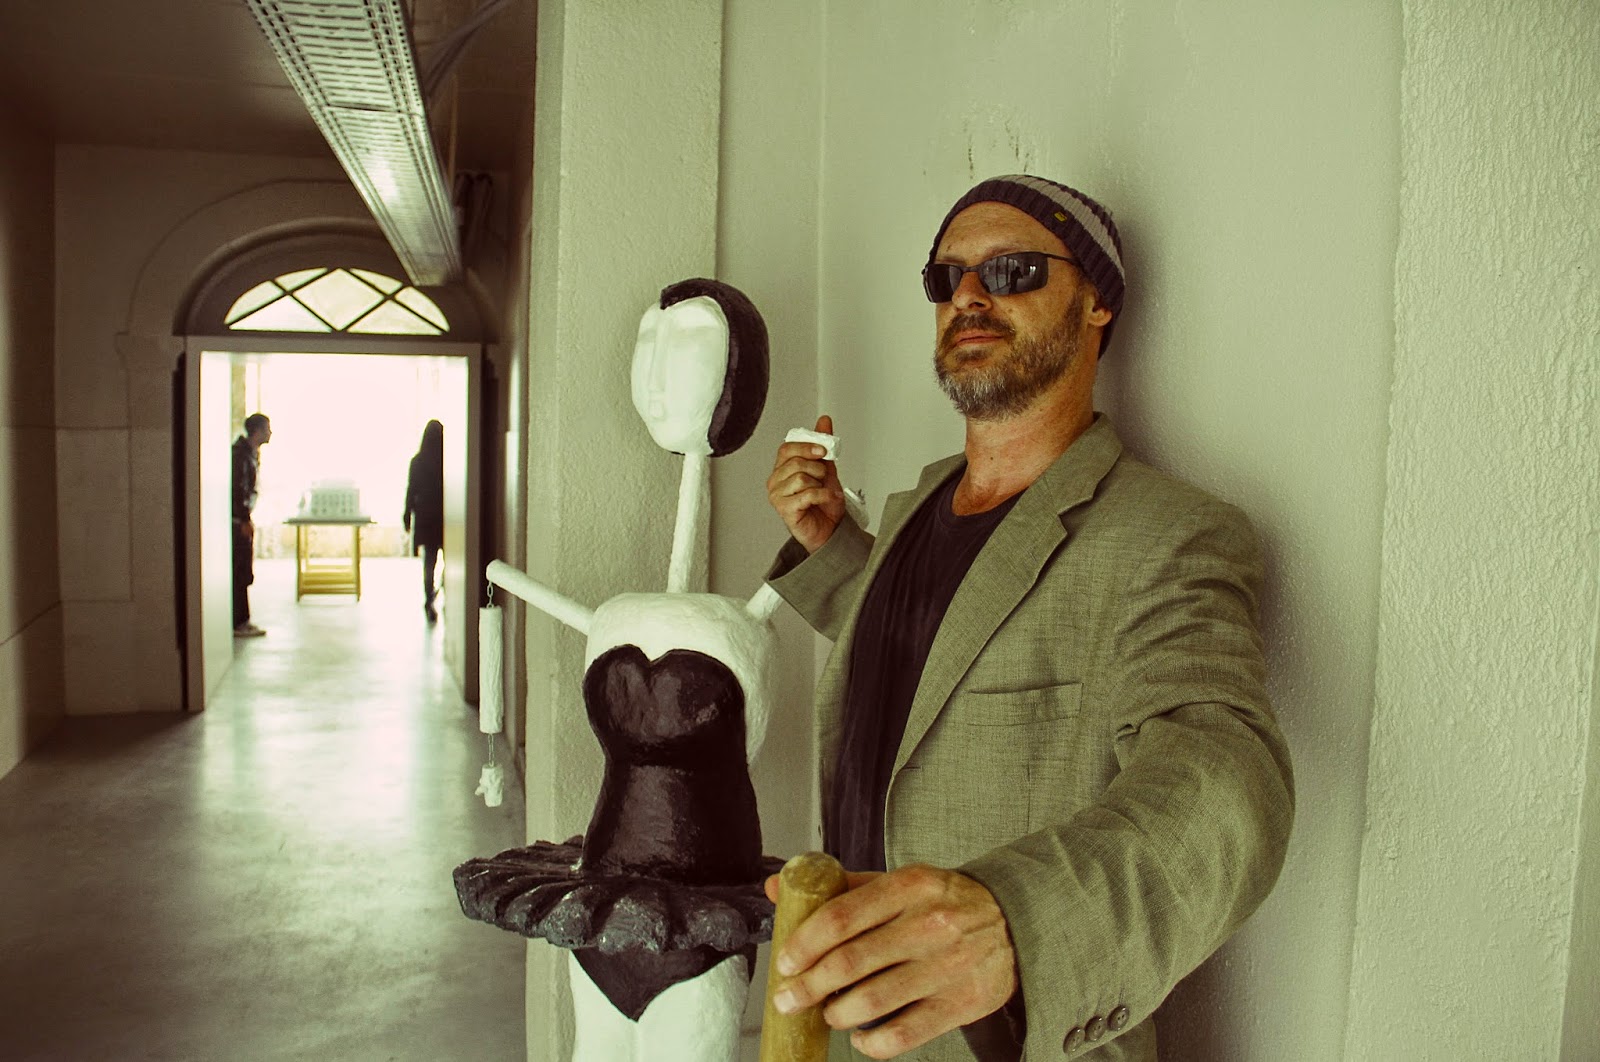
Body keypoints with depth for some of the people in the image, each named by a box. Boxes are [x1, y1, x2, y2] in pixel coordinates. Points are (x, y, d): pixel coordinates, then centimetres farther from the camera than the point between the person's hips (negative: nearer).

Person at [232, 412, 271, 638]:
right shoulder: (241, 453, -14)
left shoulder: (252, 453, 17)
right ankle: (239, 623, -4)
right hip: (237, 520, -10)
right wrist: (245, 520, -20)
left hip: (242, 520, 10)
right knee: (240, 574, -8)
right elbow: (238, 489, -20)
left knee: (244, 574, 12)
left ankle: (241, 621, 17)